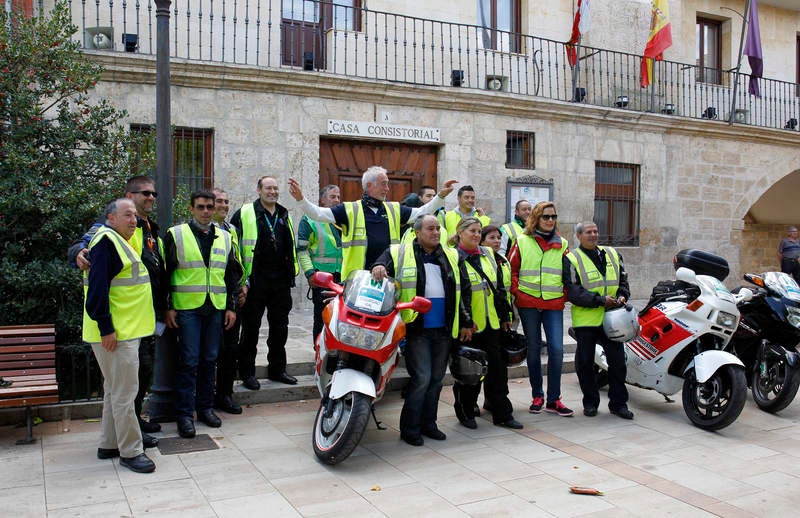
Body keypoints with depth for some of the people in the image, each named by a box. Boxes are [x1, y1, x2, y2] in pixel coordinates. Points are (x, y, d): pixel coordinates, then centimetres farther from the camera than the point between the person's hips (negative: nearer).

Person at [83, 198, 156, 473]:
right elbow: (97, 288, -21)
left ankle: (109, 445, 27)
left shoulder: (120, 242, 19)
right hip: (115, 333, -11)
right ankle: (130, 451, 3)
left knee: (115, 389, 17)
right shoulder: (106, 241, -14)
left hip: (125, 330, 11)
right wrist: (106, 329, -23)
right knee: (124, 392, -5)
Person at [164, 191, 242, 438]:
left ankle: (205, 407, 21)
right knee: (189, 362, -4)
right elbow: (165, 272, 0)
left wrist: (231, 306, 10)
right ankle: (185, 414, 4)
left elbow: (233, 274, 16)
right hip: (186, 308, -4)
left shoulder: (224, 237, 13)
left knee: (209, 360, 10)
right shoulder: (176, 235, 1)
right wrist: (168, 307, -6)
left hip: (216, 308, 4)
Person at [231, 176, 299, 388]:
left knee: (280, 327, 12)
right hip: (255, 280, -5)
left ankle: (277, 369, 24)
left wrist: (291, 271, 19)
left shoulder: (285, 215, 15)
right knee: (251, 328, 2)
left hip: (280, 279, 5)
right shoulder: (244, 214, -1)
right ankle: (247, 373, 12)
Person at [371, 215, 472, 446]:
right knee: (421, 378, -9)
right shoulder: (399, 253, 3)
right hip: (416, 330, -5)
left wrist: (464, 323, 16)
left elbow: (459, 292, 18)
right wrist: (378, 268, -28)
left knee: (436, 378, 11)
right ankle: (409, 428, 5)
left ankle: (428, 423, 25)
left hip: (443, 330, 5)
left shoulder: (451, 256, 15)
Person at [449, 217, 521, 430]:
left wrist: (504, 316, 13)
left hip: (491, 323, 6)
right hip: (468, 325, -6)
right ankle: (465, 414, 19)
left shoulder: (487, 255, 13)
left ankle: (502, 414, 17)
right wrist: (464, 321, -19)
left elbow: (499, 287, 17)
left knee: (497, 368, 8)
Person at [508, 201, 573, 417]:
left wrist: (566, 295, 3)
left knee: (556, 348, -7)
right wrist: (517, 292, -4)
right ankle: (537, 396, 18)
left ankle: (553, 399, 3)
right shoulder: (522, 241, 3)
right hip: (528, 303, -1)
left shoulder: (562, 244, 11)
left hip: (554, 304, 1)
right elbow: (511, 268, 5)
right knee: (534, 349, 7)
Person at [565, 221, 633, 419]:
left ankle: (618, 403, 17)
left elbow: (623, 279, 20)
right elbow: (573, 292, -12)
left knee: (618, 361, 5)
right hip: (585, 319, -4)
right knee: (585, 363, 5)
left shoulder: (612, 254, 14)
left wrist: (622, 296, -1)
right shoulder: (571, 259, -4)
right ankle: (590, 402, 19)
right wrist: (601, 300, -18)